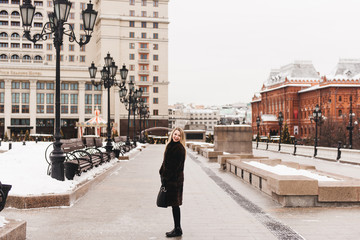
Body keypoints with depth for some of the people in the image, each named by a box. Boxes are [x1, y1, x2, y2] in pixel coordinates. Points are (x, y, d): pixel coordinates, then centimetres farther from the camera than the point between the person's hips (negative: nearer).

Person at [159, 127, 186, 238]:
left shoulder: (180, 149, -15)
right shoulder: (171, 146, 12)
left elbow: (175, 166, -18)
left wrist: (166, 178, -18)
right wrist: (163, 174, 9)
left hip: (174, 180, -9)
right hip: (169, 178, 9)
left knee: (175, 205, -2)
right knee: (174, 205, 13)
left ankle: (178, 230, 7)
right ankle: (177, 228, 22)